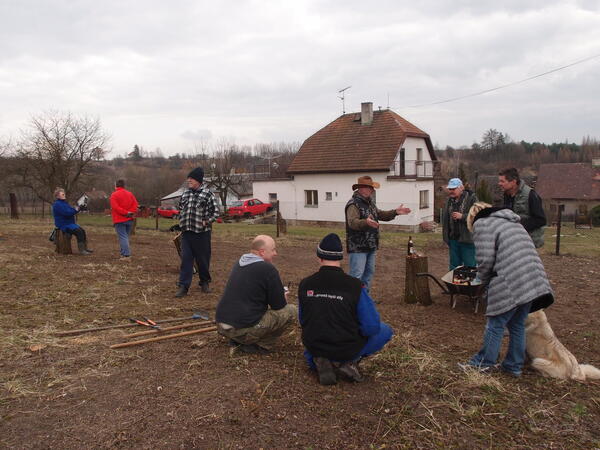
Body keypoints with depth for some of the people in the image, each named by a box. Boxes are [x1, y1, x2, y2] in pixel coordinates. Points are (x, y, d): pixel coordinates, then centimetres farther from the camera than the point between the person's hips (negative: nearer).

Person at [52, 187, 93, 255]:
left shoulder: (64, 203, 20)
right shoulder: (57, 204, -12)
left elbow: (70, 211, 19)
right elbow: (66, 213, -23)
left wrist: (76, 209, -2)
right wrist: (75, 210, -11)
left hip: (69, 223, 10)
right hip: (63, 225, -10)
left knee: (82, 231, -4)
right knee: (79, 231, -24)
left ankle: (85, 248, 2)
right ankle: (81, 250, -24)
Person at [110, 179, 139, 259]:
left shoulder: (114, 195, -7)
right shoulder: (130, 194, 12)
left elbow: (115, 207, -17)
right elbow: (135, 204, 4)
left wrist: (125, 213, -15)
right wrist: (131, 212, -6)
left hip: (119, 220, -6)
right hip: (129, 220, 6)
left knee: (123, 237, -8)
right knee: (126, 237, 16)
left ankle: (126, 255, -15)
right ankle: (123, 253, 21)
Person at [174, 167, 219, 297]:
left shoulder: (207, 193, -7)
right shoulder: (185, 193, 11)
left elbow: (215, 211, -5)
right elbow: (180, 208, 24)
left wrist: (206, 222, -11)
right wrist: (182, 221, 15)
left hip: (201, 233, -4)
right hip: (186, 232, 4)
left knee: (203, 259, 7)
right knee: (186, 259, 0)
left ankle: (204, 282, 26)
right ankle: (183, 286, 2)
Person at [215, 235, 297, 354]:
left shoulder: (239, 263, 12)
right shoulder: (268, 269, -12)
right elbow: (279, 306, -7)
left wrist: (278, 294, 21)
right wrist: (283, 297, 16)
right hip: (243, 329, -8)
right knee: (292, 310, -1)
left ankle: (237, 340, 17)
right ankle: (261, 346, 1)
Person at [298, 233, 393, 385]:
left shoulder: (305, 284, -8)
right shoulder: (355, 286, -18)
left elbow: (303, 321, 6)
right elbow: (371, 326, -14)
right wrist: (351, 336, 8)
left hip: (314, 346, 3)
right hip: (347, 349, -3)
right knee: (385, 331, 19)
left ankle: (319, 361, 6)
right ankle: (349, 361, 2)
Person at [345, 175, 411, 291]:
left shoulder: (369, 202, 14)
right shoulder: (353, 204, -17)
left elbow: (380, 215, 20)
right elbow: (352, 222, -31)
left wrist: (395, 212, 8)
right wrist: (366, 222, -49)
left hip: (370, 246, 10)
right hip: (357, 248, -10)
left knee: (369, 273, 17)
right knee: (357, 275, -9)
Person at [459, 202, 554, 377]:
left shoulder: (482, 224, 2)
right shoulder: (511, 222, 27)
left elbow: (485, 259, -9)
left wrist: (485, 281, 10)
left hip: (510, 284, -8)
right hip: (534, 282, 8)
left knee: (496, 325, 5)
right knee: (517, 325, 17)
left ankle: (483, 363, 16)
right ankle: (514, 366, 26)